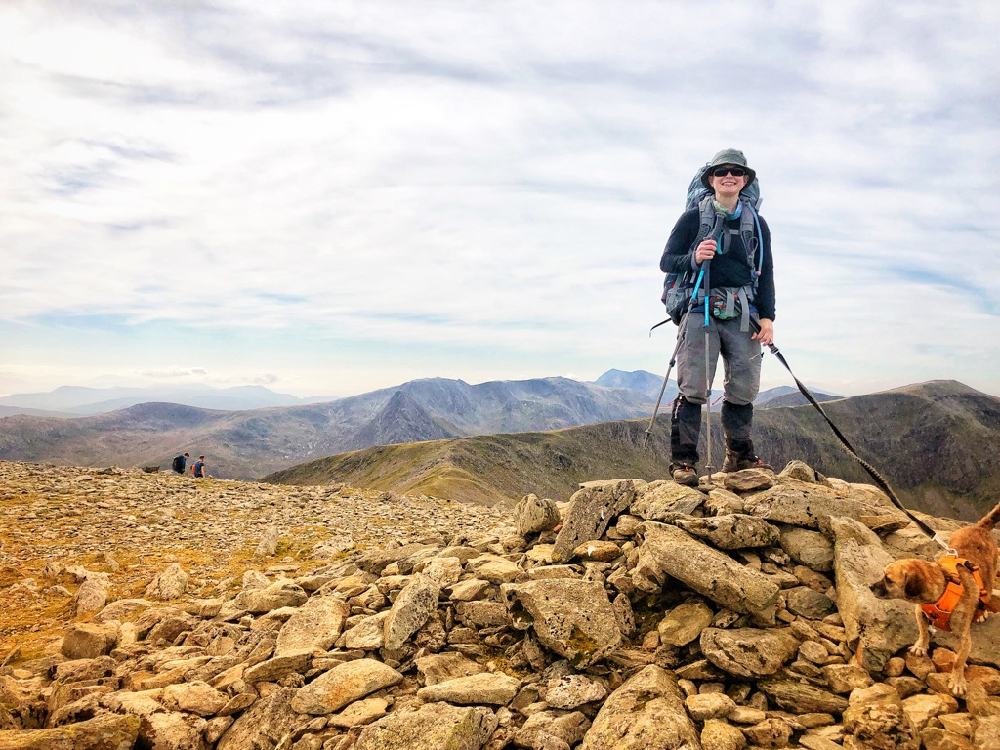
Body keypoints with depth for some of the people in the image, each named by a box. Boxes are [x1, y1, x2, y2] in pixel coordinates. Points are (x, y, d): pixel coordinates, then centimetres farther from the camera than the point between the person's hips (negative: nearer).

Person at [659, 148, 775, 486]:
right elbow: (666, 261, 3)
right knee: (693, 388, -8)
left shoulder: (757, 224, 16)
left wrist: (767, 317, 5)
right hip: (700, 311, -4)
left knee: (744, 388, 5)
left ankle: (739, 456, 19)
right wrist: (693, 258, -17)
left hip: (743, 315, 4)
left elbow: (766, 274, 15)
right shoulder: (693, 218, 6)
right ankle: (683, 461, -3)